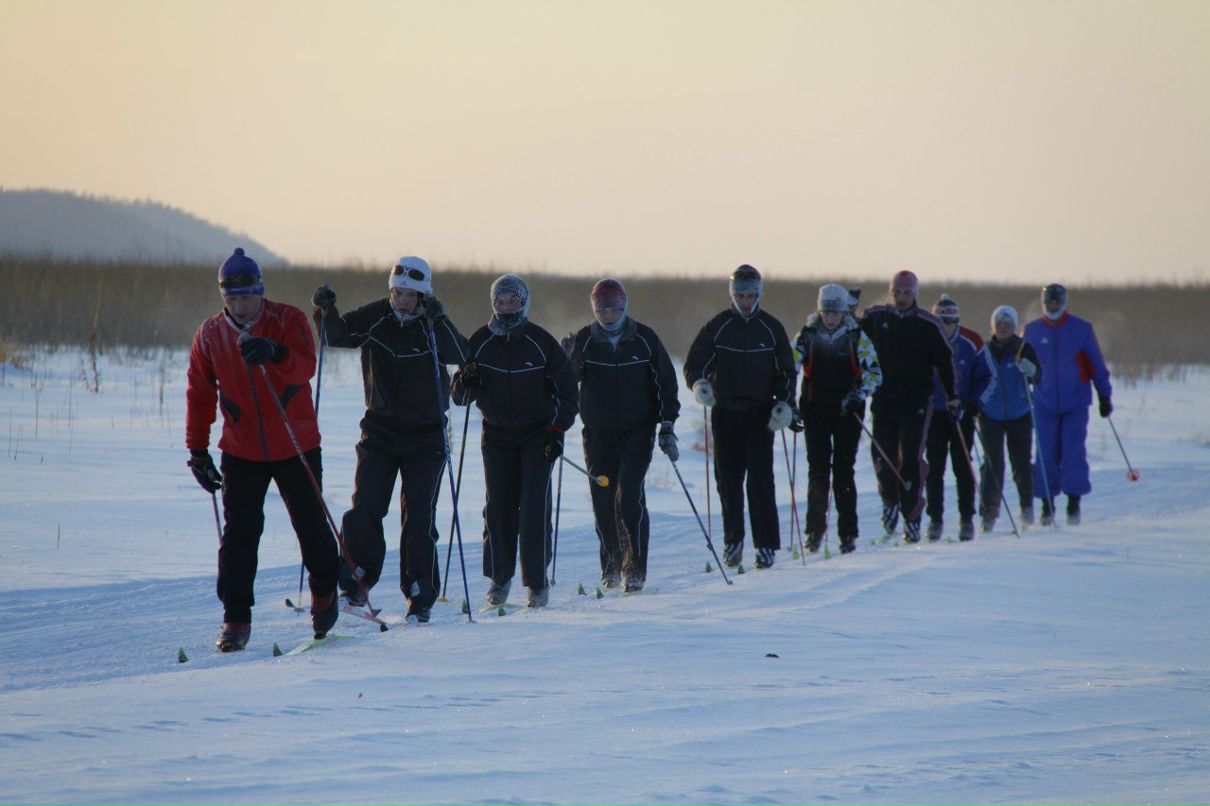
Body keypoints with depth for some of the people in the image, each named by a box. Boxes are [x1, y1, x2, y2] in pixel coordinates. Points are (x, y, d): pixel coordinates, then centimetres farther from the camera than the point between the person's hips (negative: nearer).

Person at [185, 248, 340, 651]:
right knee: (239, 534, -5)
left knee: (310, 525, 9)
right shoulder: (210, 335, 1)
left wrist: (275, 353, -45)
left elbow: (305, 367, -24)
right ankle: (236, 618, 0)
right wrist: (197, 450, 7)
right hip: (241, 450, 1)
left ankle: (324, 592, 34)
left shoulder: (289, 320, -8)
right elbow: (200, 395, 9)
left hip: (296, 447, -1)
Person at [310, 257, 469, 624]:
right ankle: (357, 583, 8)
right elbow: (340, 335, -8)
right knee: (364, 509, -8)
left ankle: (420, 597, 5)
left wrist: (438, 320, -39)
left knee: (419, 518, -3)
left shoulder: (435, 327, -8)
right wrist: (327, 311, -29)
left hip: (425, 436, -2)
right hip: (379, 431, 2)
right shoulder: (374, 318, -1)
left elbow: (459, 356, -24)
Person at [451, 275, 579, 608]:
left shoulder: (542, 343, -4)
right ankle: (499, 577, 13)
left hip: (537, 434, -2)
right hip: (497, 435, 2)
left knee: (535, 507, -10)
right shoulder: (479, 342, 1)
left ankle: (537, 581, -4)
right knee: (498, 508, -2)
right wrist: (465, 382, -19)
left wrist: (558, 429, -6)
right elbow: (460, 397, 4)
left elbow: (568, 390, 3)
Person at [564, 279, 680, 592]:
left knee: (629, 495, -15)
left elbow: (665, 382, 6)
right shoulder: (583, 340, 1)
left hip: (638, 430, -2)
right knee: (603, 499, 3)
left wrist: (667, 426, 1)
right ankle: (611, 566, 20)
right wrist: (566, 360, -28)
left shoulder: (644, 339, 0)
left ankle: (635, 567, -11)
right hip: (598, 433, 2)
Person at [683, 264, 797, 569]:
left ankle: (766, 543, -6)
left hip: (761, 413, -1)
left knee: (761, 478, -8)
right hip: (725, 411, 1)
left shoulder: (771, 328, 5)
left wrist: (785, 404, -5)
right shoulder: (717, 327, 4)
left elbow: (786, 371, 9)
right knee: (727, 478, 2)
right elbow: (694, 362, 4)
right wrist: (699, 383, -18)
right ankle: (733, 539, 14)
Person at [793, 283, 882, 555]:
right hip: (816, 410, 1)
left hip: (847, 410, -1)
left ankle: (848, 532, -1)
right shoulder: (807, 336, 1)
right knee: (818, 469, -1)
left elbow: (874, 372, 1)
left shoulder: (856, 337, 0)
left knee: (844, 470, -4)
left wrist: (859, 394, -15)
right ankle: (815, 528, 11)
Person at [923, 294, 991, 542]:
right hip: (933, 414, 1)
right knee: (934, 469, 1)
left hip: (963, 413, -1)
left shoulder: (972, 343, -5)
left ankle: (967, 519, 6)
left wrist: (973, 403, -10)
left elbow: (984, 377, 3)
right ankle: (935, 519, 8)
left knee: (963, 468, -1)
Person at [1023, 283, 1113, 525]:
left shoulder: (1081, 329, 3)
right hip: (1044, 404, 1)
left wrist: (1105, 396, 7)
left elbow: (1097, 365, 8)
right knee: (1046, 455, -1)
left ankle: (1074, 502, -3)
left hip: (1076, 403, -1)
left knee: (1073, 452, -8)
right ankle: (1047, 505, 6)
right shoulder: (1032, 331, 7)